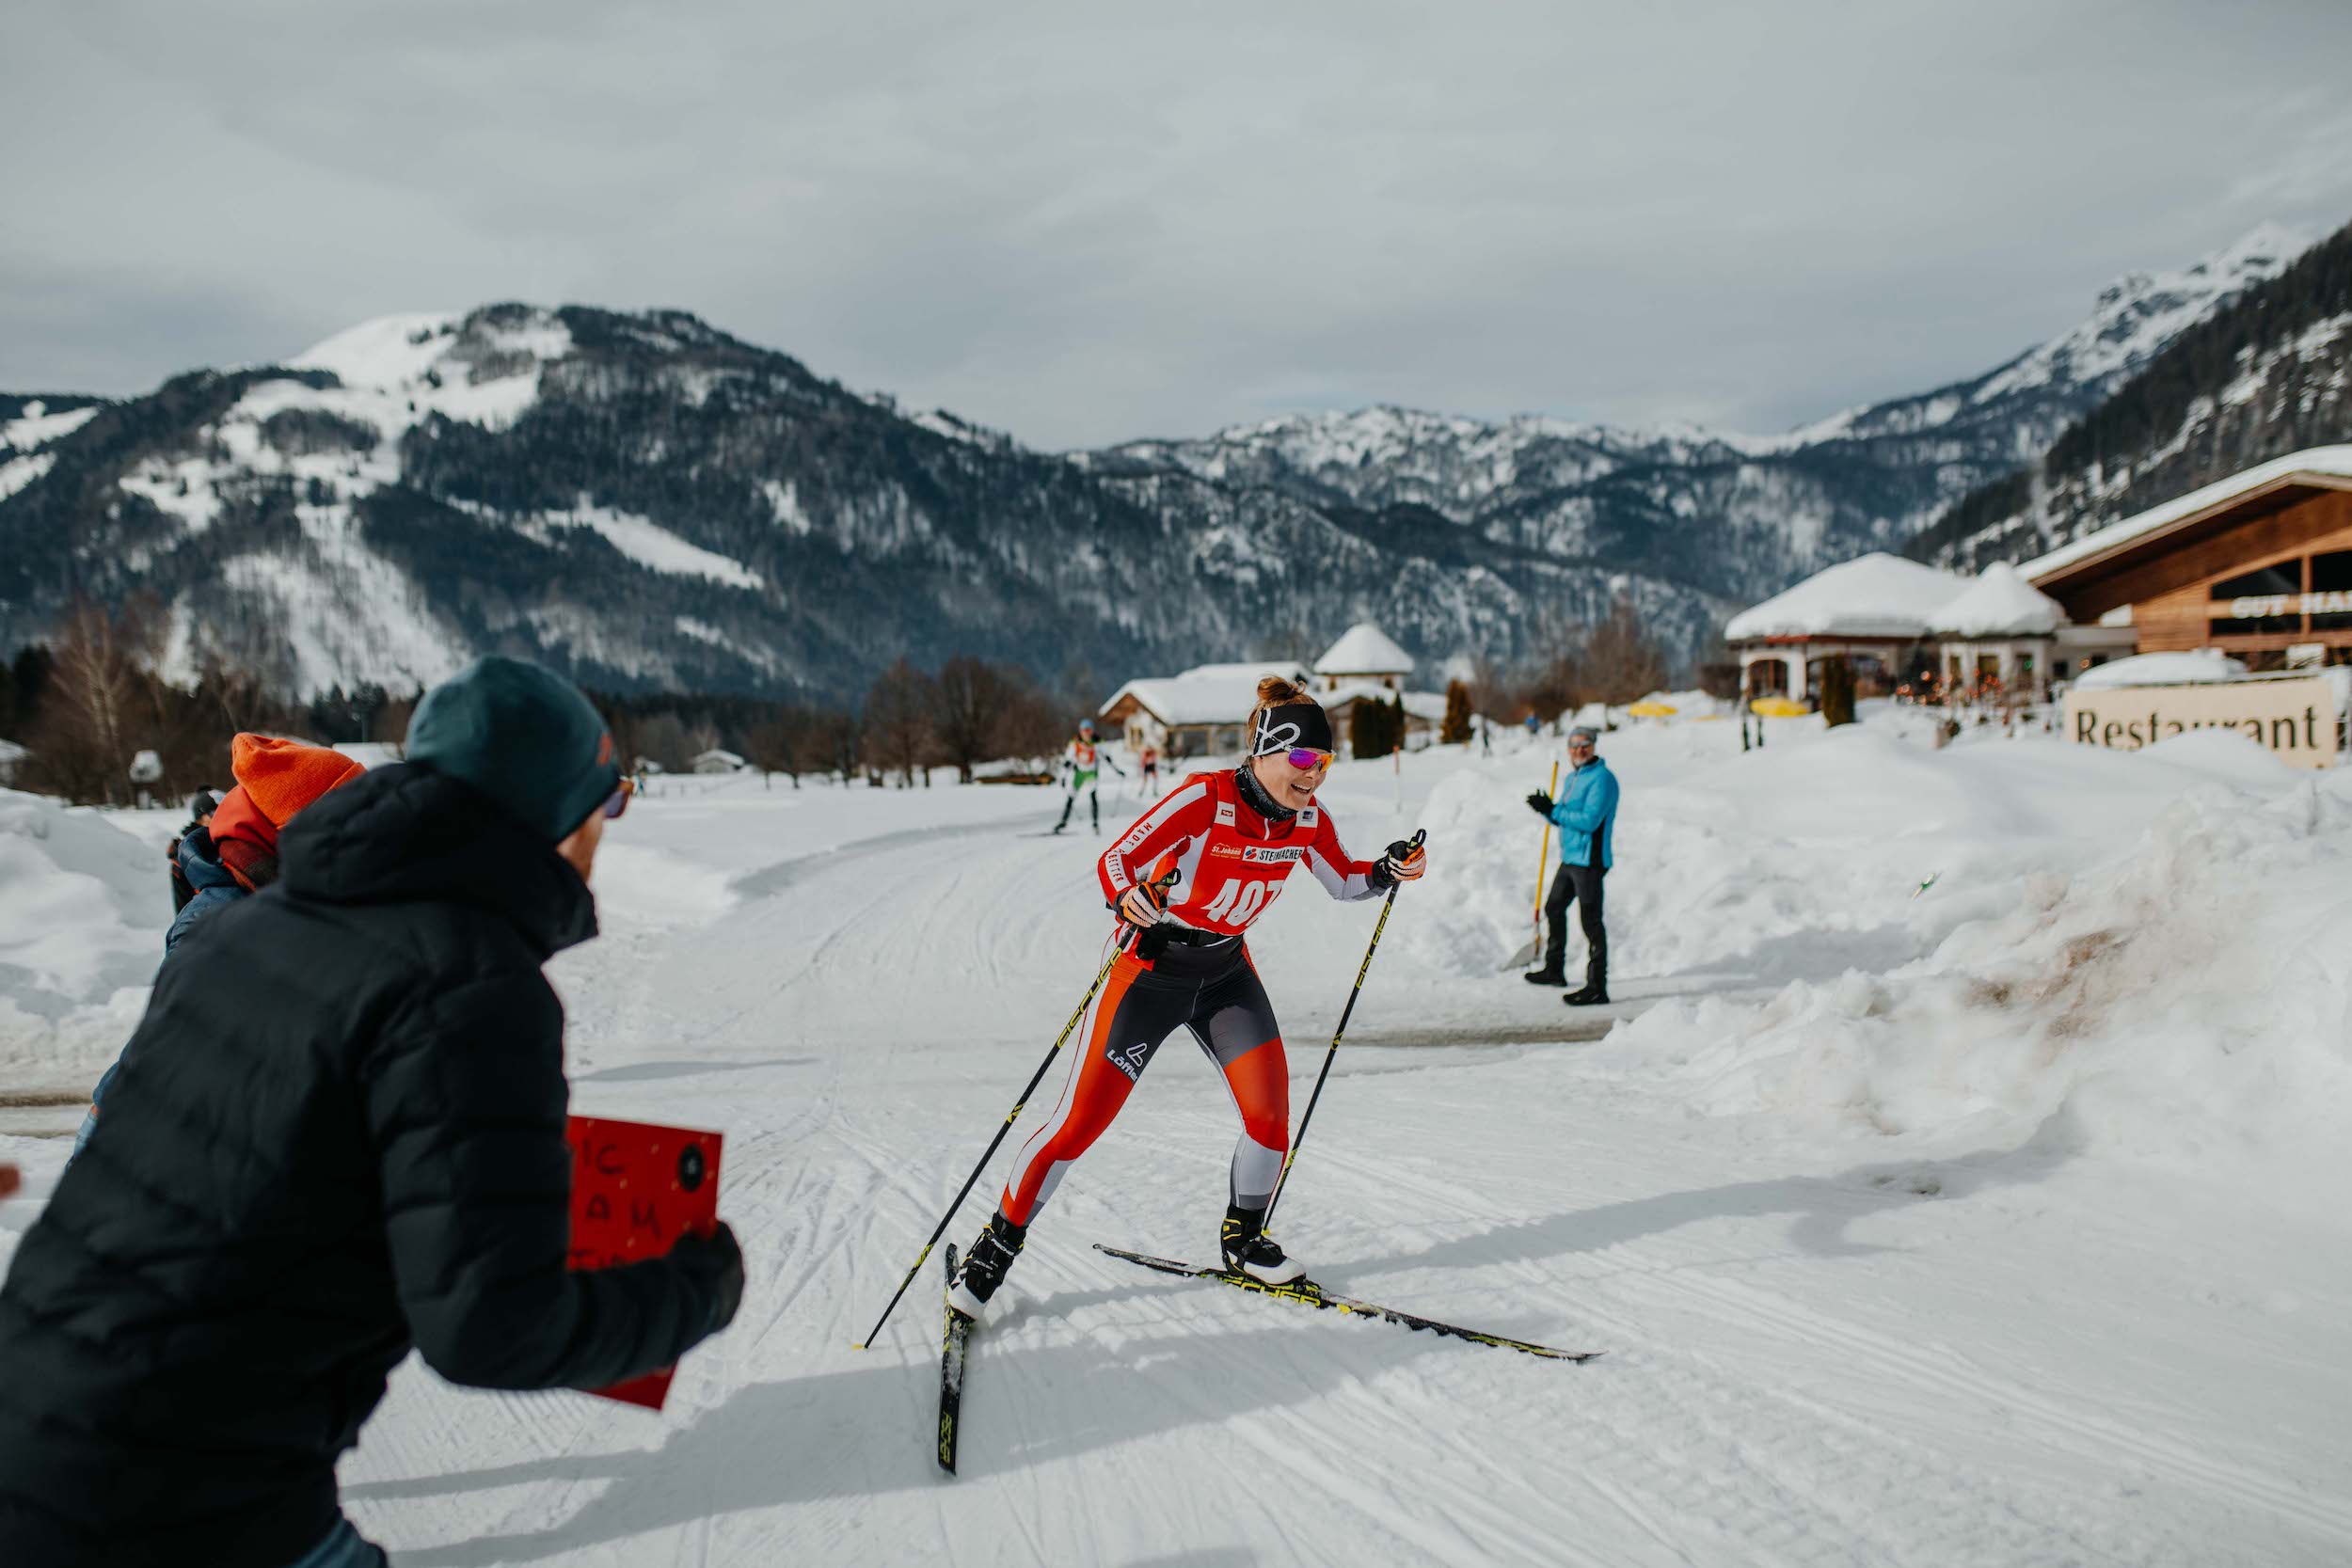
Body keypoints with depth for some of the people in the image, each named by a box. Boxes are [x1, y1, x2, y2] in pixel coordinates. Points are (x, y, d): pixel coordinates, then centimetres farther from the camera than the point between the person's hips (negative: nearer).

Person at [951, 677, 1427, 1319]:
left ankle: (1243, 1237, 19)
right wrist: (1127, 900, -47)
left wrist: (1388, 871, -9)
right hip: (1153, 970, -5)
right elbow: (1115, 860, -27)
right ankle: (998, 1242, 13)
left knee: (1270, 1111, -8)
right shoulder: (1205, 799, -25)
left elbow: (1343, 881, 10)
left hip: (1227, 973, 5)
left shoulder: (1307, 820, -7)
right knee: (1081, 1121, -5)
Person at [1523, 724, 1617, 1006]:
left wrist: (1553, 811, -18)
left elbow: (1589, 820, -23)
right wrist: (1546, 809, 0)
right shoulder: (1573, 778, 16)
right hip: (1569, 858, 10)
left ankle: (1597, 987, -8)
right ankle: (1554, 969, 38)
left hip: (1589, 861, -10)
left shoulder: (1602, 778, -14)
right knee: (1554, 909, 22)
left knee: (1591, 922, -9)